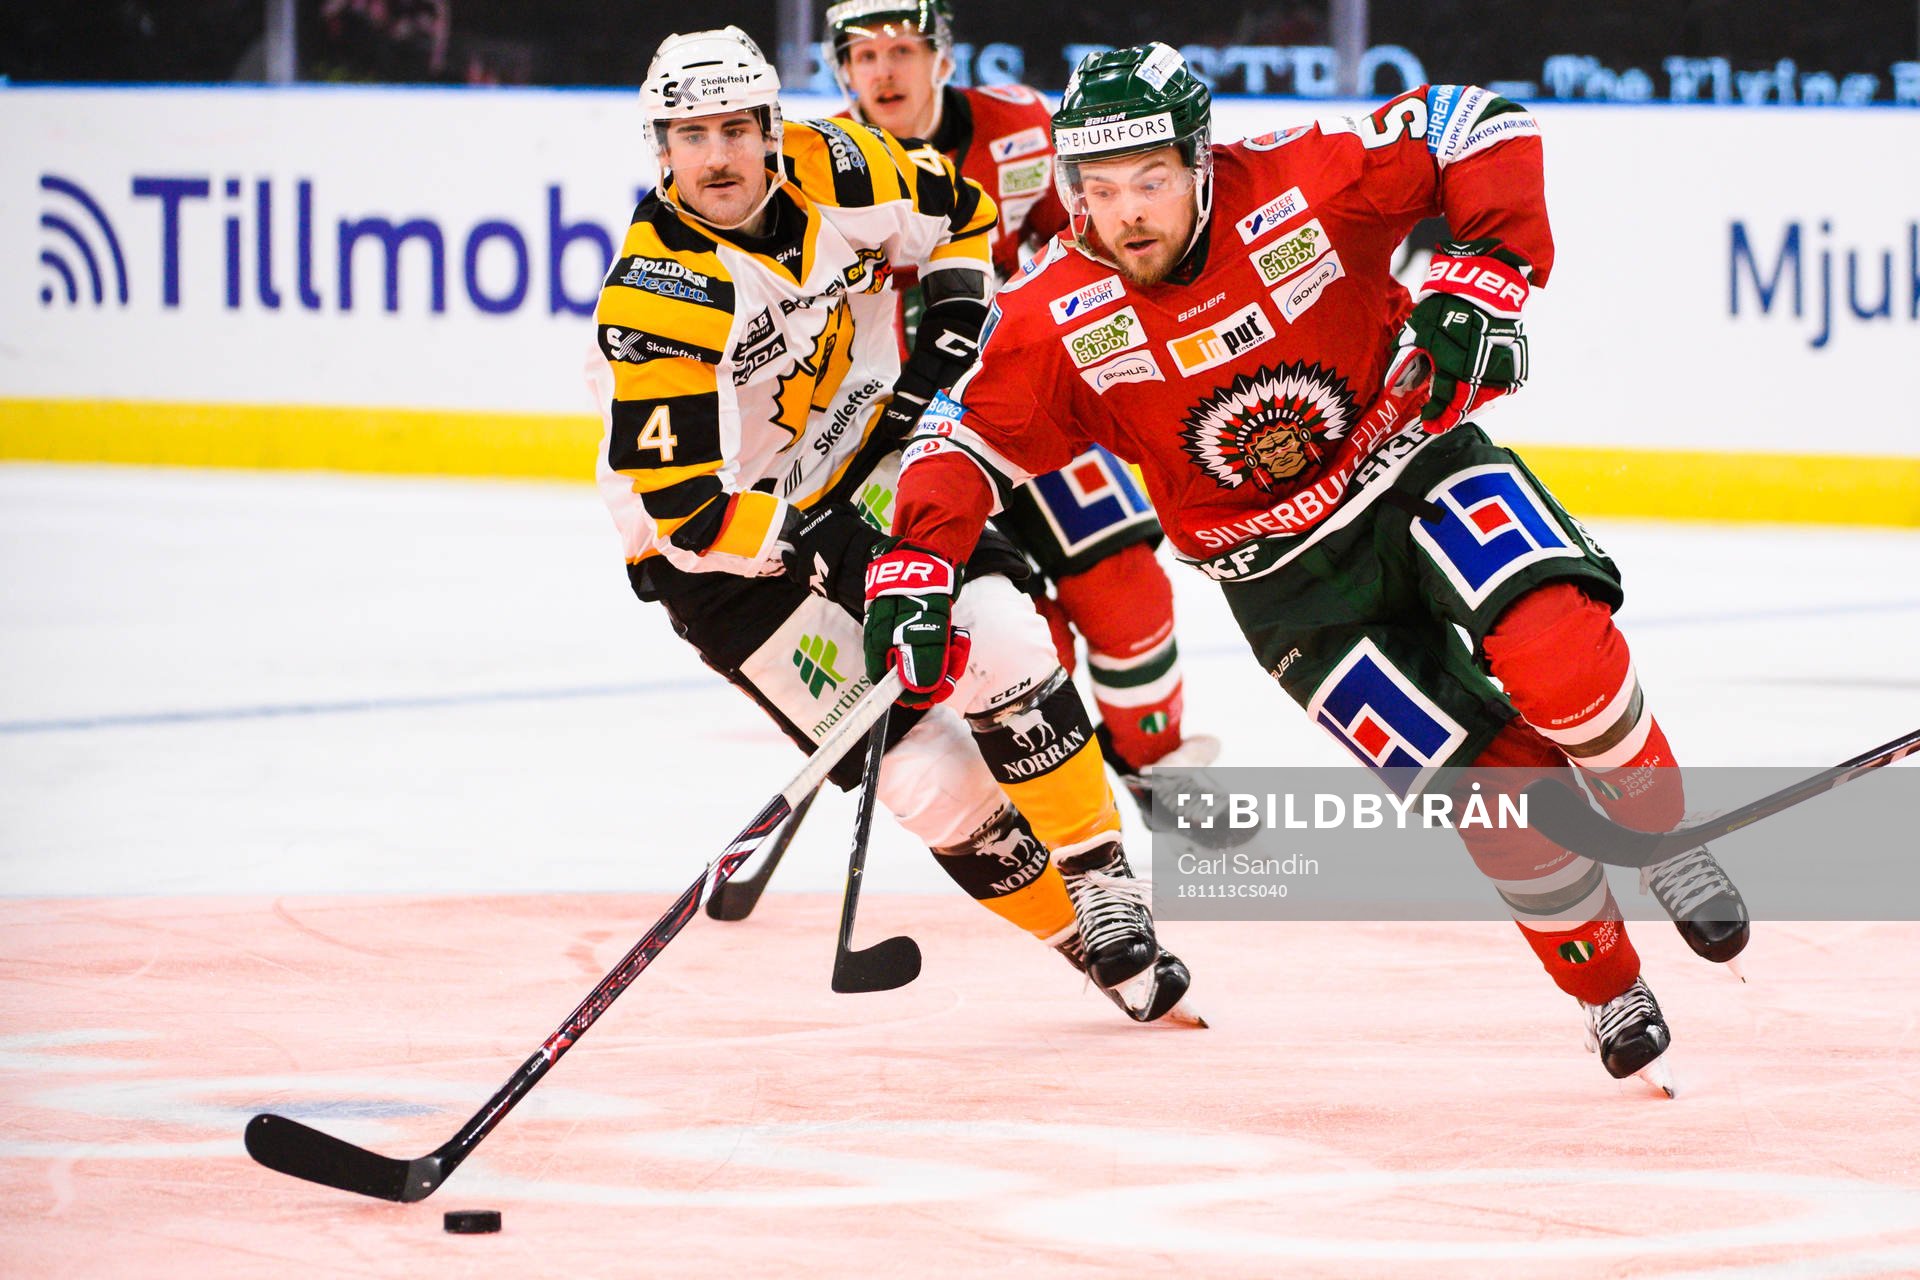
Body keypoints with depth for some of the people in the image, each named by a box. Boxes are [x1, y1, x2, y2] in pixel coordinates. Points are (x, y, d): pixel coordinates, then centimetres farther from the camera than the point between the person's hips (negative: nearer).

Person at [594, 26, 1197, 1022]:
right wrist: (834, 554, -30)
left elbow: (956, 214, 11)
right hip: (725, 554, -5)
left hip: (864, 468, 5)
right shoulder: (655, 297, -26)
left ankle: (1105, 890, -3)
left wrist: (953, 326, -3)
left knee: (1003, 648, -16)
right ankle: (1084, 940, 4)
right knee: (925, 771, -12)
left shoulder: (828, 171, -11)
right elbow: (678, 503, -28)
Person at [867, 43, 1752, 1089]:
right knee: (1502, 787, -12)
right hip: (1289, 582, 1)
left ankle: (1661, 843, 0)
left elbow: (1481, 130, -15)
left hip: (1414, 461, 0)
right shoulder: (1054, 318, -15)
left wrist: (1482, 282, -25)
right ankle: (1610, 994, 13)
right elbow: (967, 440, -6)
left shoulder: (1301, 181, -21)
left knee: (1559, 654, -29)